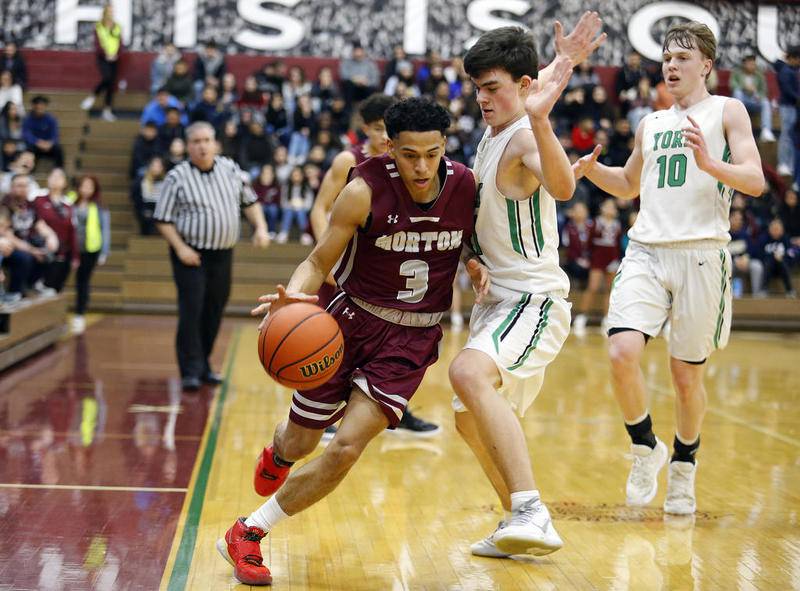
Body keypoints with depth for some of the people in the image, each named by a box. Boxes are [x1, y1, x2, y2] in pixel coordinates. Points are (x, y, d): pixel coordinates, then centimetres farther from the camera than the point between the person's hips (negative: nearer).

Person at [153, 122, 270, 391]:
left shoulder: (230, 169, 5)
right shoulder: (177, 177, -7)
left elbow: (249, 201, 15)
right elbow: (163, 219, -5)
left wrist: (260, 227, 1)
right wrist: (180, 248, -15)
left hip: (223, 254, 4)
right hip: (190, 255, -4)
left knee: (214, 311, 10)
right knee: (191, 311, -10)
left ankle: (203, 365, 25)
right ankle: (190, 372, -6)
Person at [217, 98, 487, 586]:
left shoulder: (467, 185, -8)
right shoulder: (366, 190, -17)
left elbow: (479, 242, 14)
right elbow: (319, 261, -12)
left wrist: (477, 267, -9)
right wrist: (293, 295, -33)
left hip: (413, 338, 1)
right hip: (354, 320, -1)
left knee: (347, 448, -16)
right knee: (301, 444, 11)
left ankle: (249, 534, 0)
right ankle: (279, 447, 52)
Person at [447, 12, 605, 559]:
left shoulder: (523, 138, -20)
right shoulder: (495, 128, 10)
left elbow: (562, 187, -43)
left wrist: (541, 119, -59)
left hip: (535, 300, -11)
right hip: (498, 299, 11)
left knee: (468, 372, -37)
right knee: (471, 420, 19)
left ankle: (533, 513, -41)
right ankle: (520, 526, 35)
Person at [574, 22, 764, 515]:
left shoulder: (727, 111, 6)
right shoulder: (651, 124, 21)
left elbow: (755, 181, -5)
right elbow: (630, 185, 34)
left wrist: (709, 163, -23)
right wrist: (593, 170, 14)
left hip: (700, 253, -3)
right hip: (646, 251, 4)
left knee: (687, 374, 3)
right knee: (623, 353, -17)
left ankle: (684, 465, 27)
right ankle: (645, 449, 6)